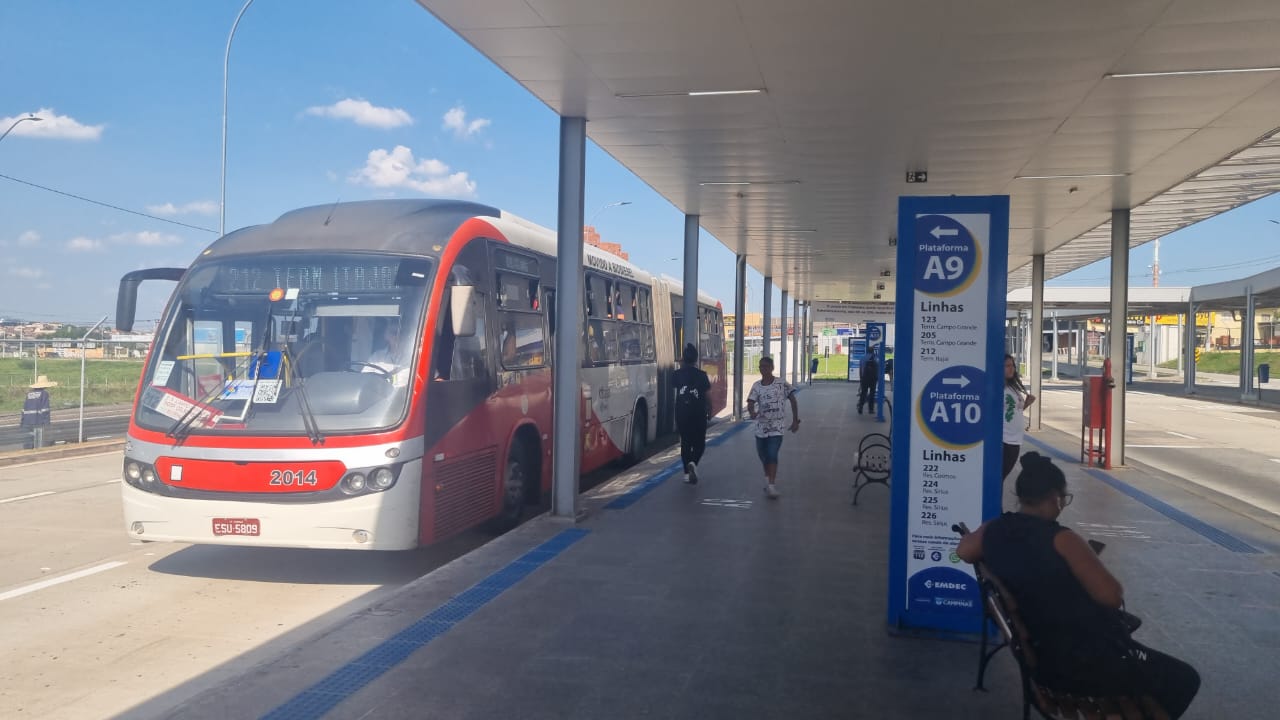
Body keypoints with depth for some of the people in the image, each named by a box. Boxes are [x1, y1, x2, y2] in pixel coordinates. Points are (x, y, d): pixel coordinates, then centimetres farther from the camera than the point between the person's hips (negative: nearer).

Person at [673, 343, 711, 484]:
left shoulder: (678, 374, -2)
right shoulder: (701, 375, -8)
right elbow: (708, 396, -4)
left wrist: (681, 367, 18)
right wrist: (709, 411, 11)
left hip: (681, 414, 2)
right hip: (698, 414, -2)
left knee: (685, 442, 14)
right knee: (699, 443, 10)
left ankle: (687, 473, 14)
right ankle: (693, 463, -17)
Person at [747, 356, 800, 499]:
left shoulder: (781, 384, -6)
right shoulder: (756, 386, 2)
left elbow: (793, 400, -1)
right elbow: (750, 403, -8)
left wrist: (795, 421, -3)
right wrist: (752, 412, -31)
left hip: (777, 426, -4)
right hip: (761, 425, 4)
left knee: (772, 455, -17)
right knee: (763, 455, 14)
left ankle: (771, 486, -15)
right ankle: (768, 479, 37)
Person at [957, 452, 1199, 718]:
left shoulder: (993, 530, -3)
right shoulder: (1061, 540, -22)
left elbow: (963, 550, 17)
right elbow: (1112, 595, -21)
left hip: (1040, 656, 8)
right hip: (1083, 661, -8)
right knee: (1184, 679, 5)